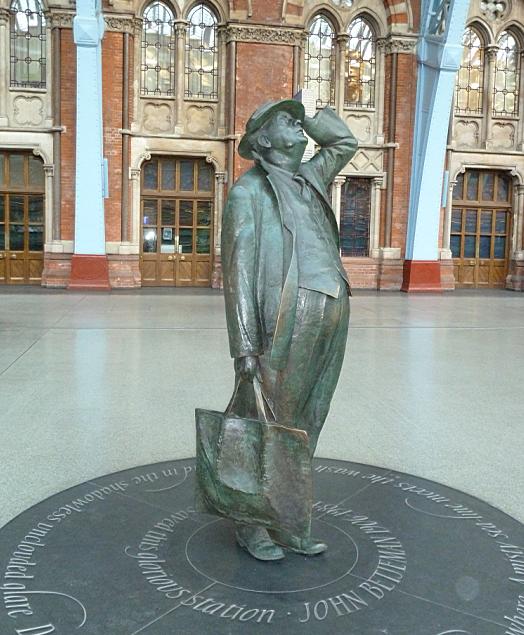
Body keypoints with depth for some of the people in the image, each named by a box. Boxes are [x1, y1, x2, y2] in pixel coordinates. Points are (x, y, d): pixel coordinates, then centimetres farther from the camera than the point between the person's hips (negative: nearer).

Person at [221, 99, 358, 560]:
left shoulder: (306, 179, 21)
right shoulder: (248, 191, 0)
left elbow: (345, 143, 37)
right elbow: (237, 270, -8)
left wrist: (303, 119, 25)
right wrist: (244, 345, -15)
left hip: (330, 316, 7)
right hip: (287, 318, -7)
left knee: (302, 424, 13)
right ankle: (251, 526, 22)